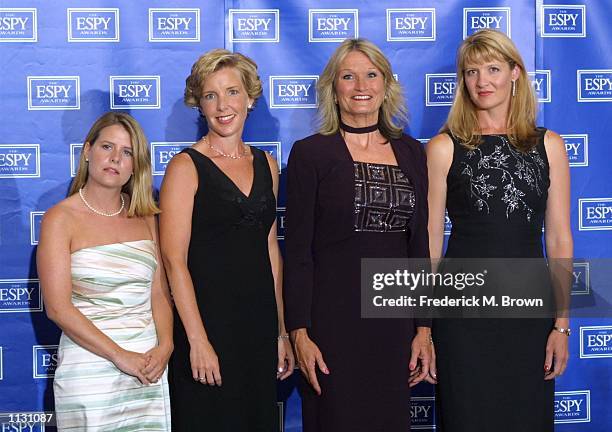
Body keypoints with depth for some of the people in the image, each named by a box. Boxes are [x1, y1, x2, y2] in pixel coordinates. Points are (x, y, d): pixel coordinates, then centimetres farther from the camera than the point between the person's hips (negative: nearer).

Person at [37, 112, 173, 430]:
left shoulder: (144, 218, 10)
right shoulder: (61, 219, -5)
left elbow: (159, 292, 7)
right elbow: (58, 308, -11)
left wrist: (165, 346, -10)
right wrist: (120, 356, -16)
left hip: (149, 366, 4)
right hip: (89, 366, -4)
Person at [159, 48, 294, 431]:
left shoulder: (266, 165, 10)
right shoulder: (187, 167, -6)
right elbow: (174, 260, -12)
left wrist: (281, 331, 12)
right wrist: (197, 340, -17)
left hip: (260, 324, 5)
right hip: (207, 322, -5)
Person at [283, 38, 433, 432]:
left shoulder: (410, 152, 9)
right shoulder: (310, 153, -3)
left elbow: (419, 244, 10)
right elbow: (297, 250, -5)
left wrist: (424, 327, 6)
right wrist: (300, 333, -10)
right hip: (333, 316, -4)